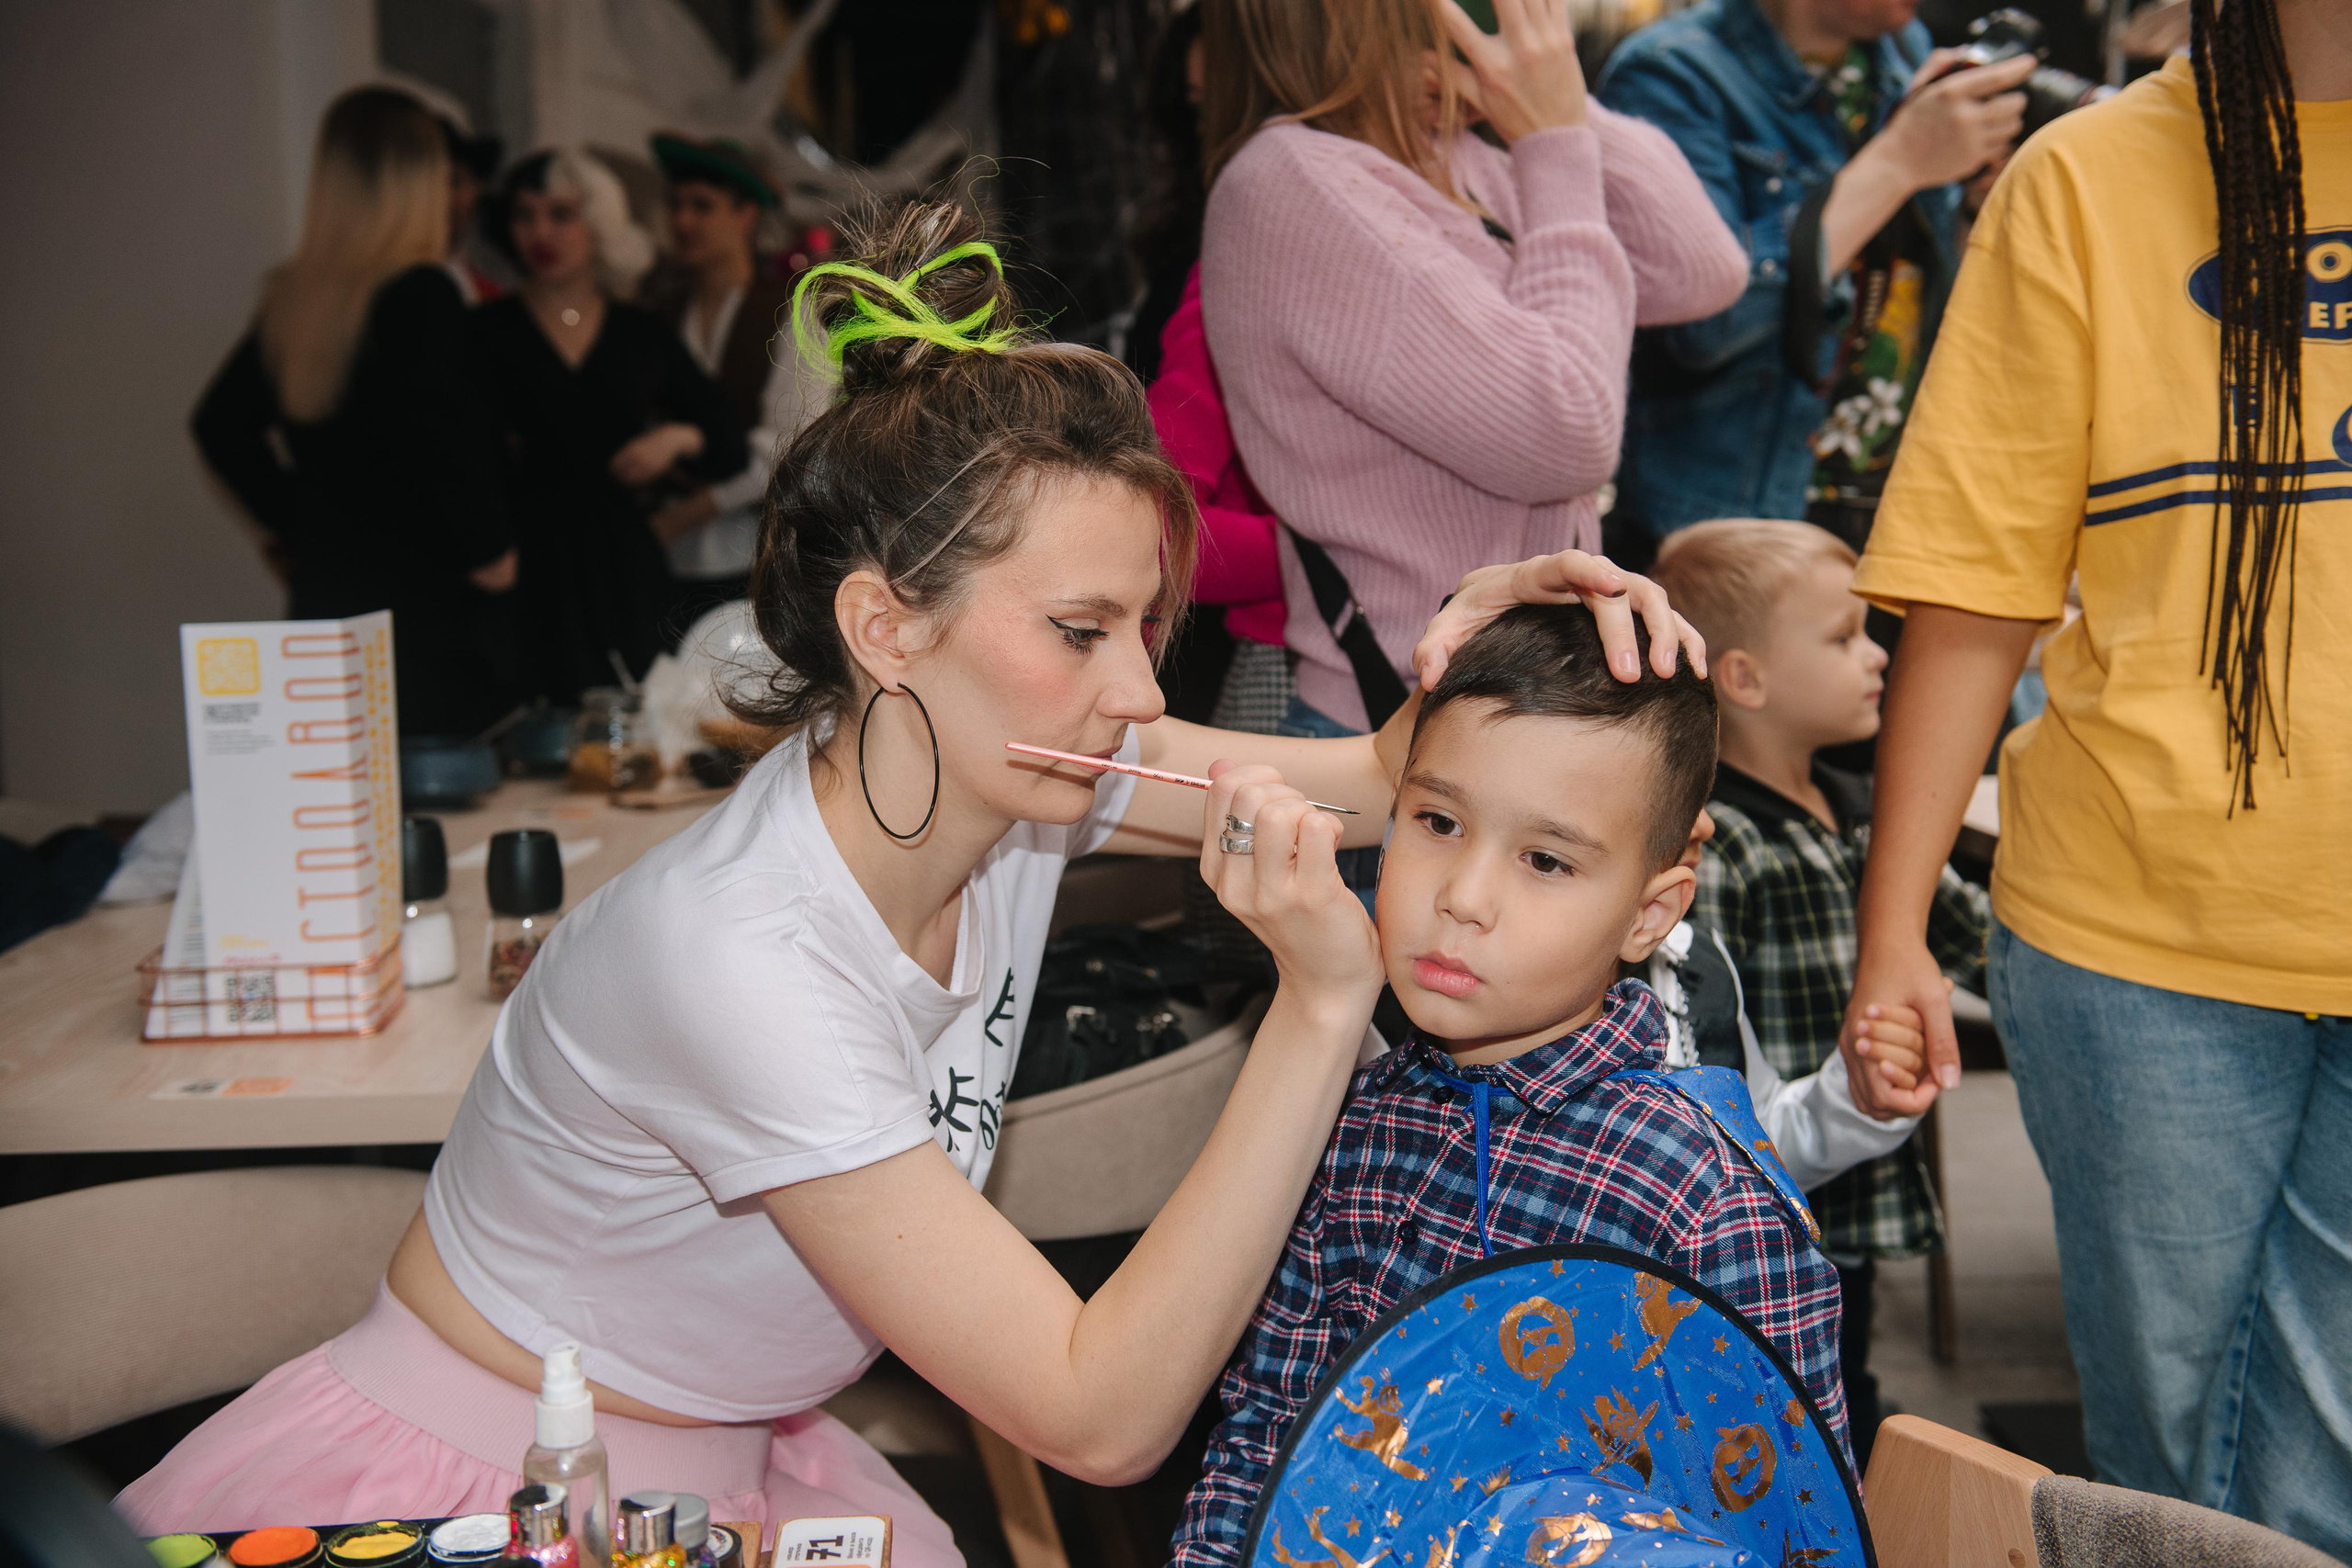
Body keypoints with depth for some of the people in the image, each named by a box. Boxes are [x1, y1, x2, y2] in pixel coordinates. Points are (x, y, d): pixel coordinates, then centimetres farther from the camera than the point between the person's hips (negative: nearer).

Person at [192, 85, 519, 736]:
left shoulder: (288, 298, 8)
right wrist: (490, 548, -12)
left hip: (322, 603, 8)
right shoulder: (420, 294, -14)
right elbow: (433, 434, -25)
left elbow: (221, 424, 17)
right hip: (430, 609, -8)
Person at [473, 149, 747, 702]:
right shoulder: (485, 333, 5)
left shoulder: (643, 335, 12)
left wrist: (679, 438, -2)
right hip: (529, 569, -2)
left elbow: (730, 446, 17)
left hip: (625, 576, 2)